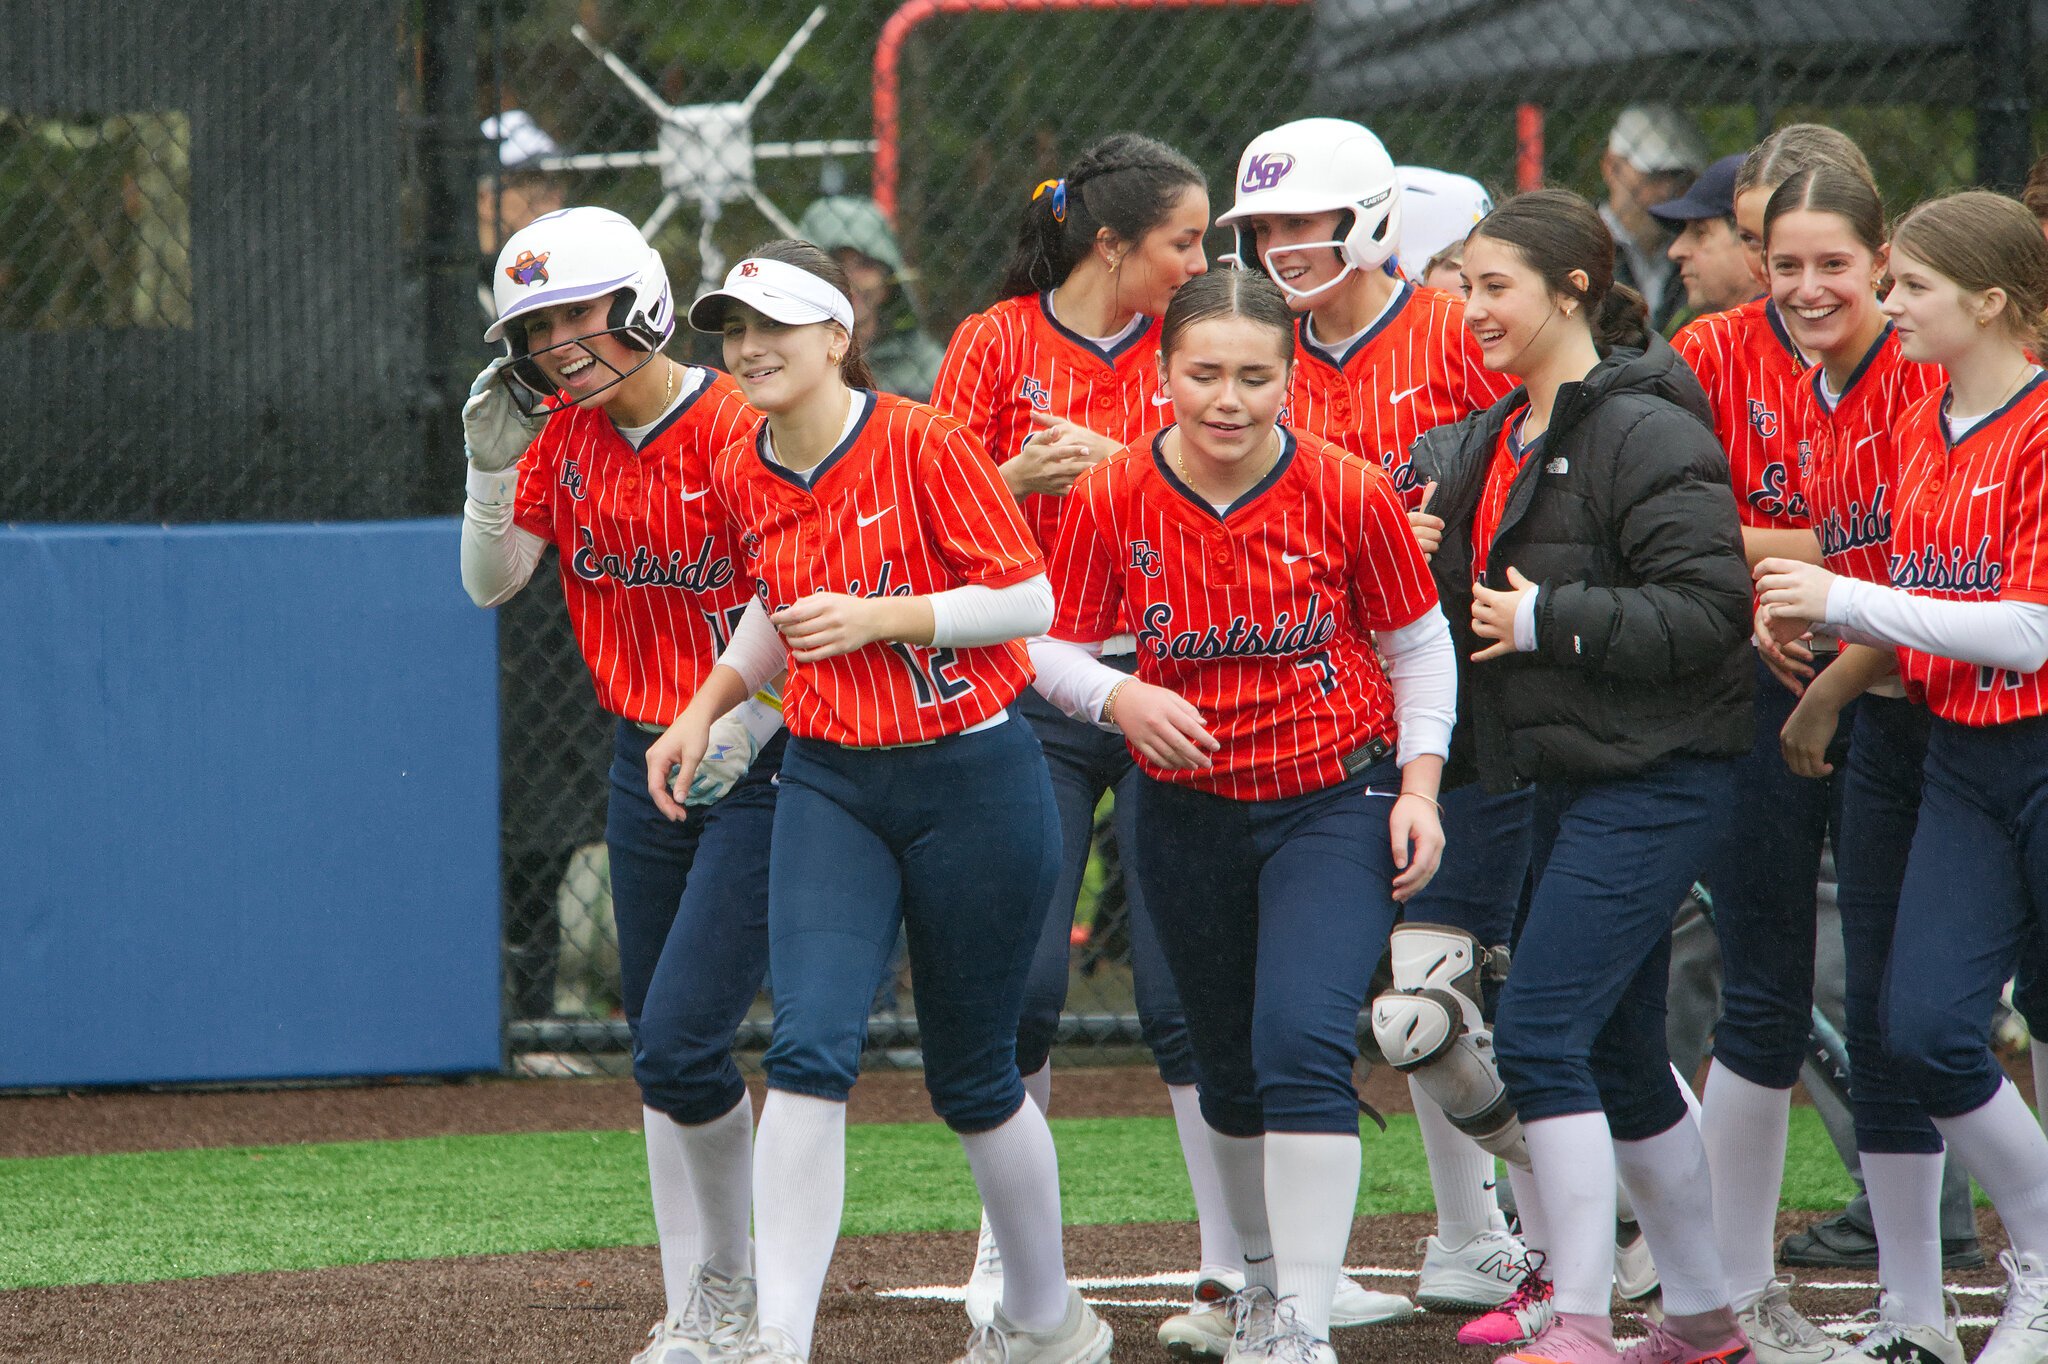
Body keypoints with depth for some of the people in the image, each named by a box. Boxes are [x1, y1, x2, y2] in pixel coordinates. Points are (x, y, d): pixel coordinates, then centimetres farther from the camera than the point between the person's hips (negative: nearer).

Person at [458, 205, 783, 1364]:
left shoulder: (736, 429, -16)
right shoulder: (563, 436, 5)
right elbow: (491, 582, 5)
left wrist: (733, 731, -23)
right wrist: (494, 463, -8)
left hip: (759, 769, -7)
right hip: (647, 762, 7)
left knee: (679, 1044, -13)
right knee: (659, 1052, 10)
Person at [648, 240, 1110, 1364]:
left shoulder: (922, 446, -12)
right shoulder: (739, 479, 5)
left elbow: (1028, 599, -13)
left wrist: (878, 618, -20)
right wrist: (707, 707, 11)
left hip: (972, 777, -4)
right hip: (830, 782, 4)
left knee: (971, 1077, 7)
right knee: (808, 1050, -14)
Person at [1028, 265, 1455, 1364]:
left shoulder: (1349, 493, -12)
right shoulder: (1113, 499, -9)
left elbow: (1419, 647, 1)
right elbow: (1054, 649, 2)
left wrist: (1419, 787, -7)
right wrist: (1119, 699, -18)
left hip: (1333, 803, -3)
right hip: (1187, 811, 3)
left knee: (1303, 1043, -21)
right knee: (1228, 1065, 16)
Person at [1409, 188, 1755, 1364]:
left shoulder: (1643, 433, -15)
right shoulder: (1495, 439, 13)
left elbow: (1709, 606, -20)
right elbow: (1471, 592, 21)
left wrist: (1549, 623, -19)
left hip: (1654, 778, -10)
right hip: (1570, 780, 10)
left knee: (1541, 1034, -15)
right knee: (1620, 1053, 14)